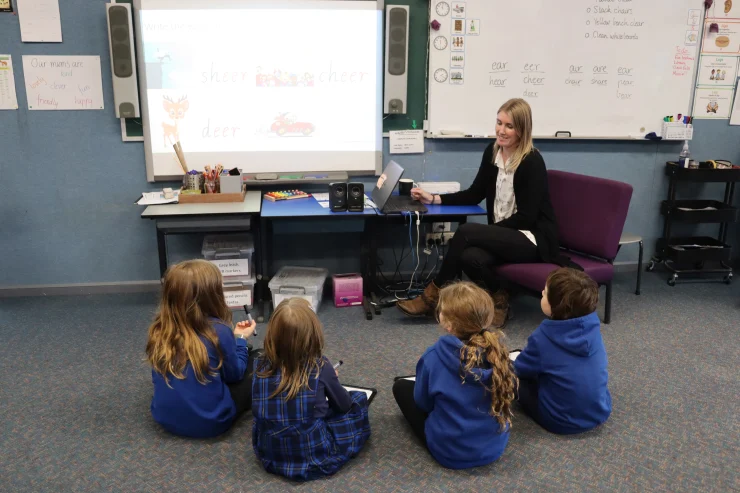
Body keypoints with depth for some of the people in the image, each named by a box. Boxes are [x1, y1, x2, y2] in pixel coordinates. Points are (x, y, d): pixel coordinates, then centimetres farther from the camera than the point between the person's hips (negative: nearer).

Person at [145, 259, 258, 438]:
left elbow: (159, 376, 9)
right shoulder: (218, 331, -21)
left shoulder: (159, 329, -7)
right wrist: (241, 339, 9)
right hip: (209, 421, -5)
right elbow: (234, 375, -5)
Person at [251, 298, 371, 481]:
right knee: (358, 399, 12)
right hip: (314, 458, -4)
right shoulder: (320, 367, -19)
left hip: (268, 456, 4)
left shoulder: (263, 366, -10)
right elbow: (344, 405, -1)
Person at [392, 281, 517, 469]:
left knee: (401, 386, 12)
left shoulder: (435, 356, -25)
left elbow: (424, 403, -7)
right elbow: (509, 394, 3)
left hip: (450, 452, -5)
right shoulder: (497, 349, -14)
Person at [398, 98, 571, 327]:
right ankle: (498, 297, 1)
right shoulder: (492, 152, 5)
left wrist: (487, 231, -21)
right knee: (470, 257, -29)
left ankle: (434, 295, -11)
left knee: (466, 231, -26)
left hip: (532, 239, -6)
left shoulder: (532, 162, -15)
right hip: (503, 234, 6)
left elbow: (526, 217, -16)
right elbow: (475, 194, 11)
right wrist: (435, 198, 2)